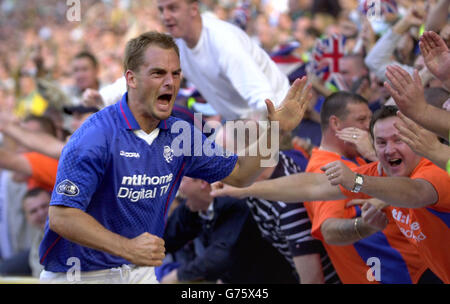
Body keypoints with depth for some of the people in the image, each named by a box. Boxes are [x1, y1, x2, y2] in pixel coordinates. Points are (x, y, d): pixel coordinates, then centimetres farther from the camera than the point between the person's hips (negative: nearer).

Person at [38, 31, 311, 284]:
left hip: (140, 271, 6)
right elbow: (61, 216, -26)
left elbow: (239, 174, 14)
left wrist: (276, 130, 1)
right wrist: (127, 248, -33)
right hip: (81, 275, -6)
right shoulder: (97, 135, -21)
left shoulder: (180, 135, 1)